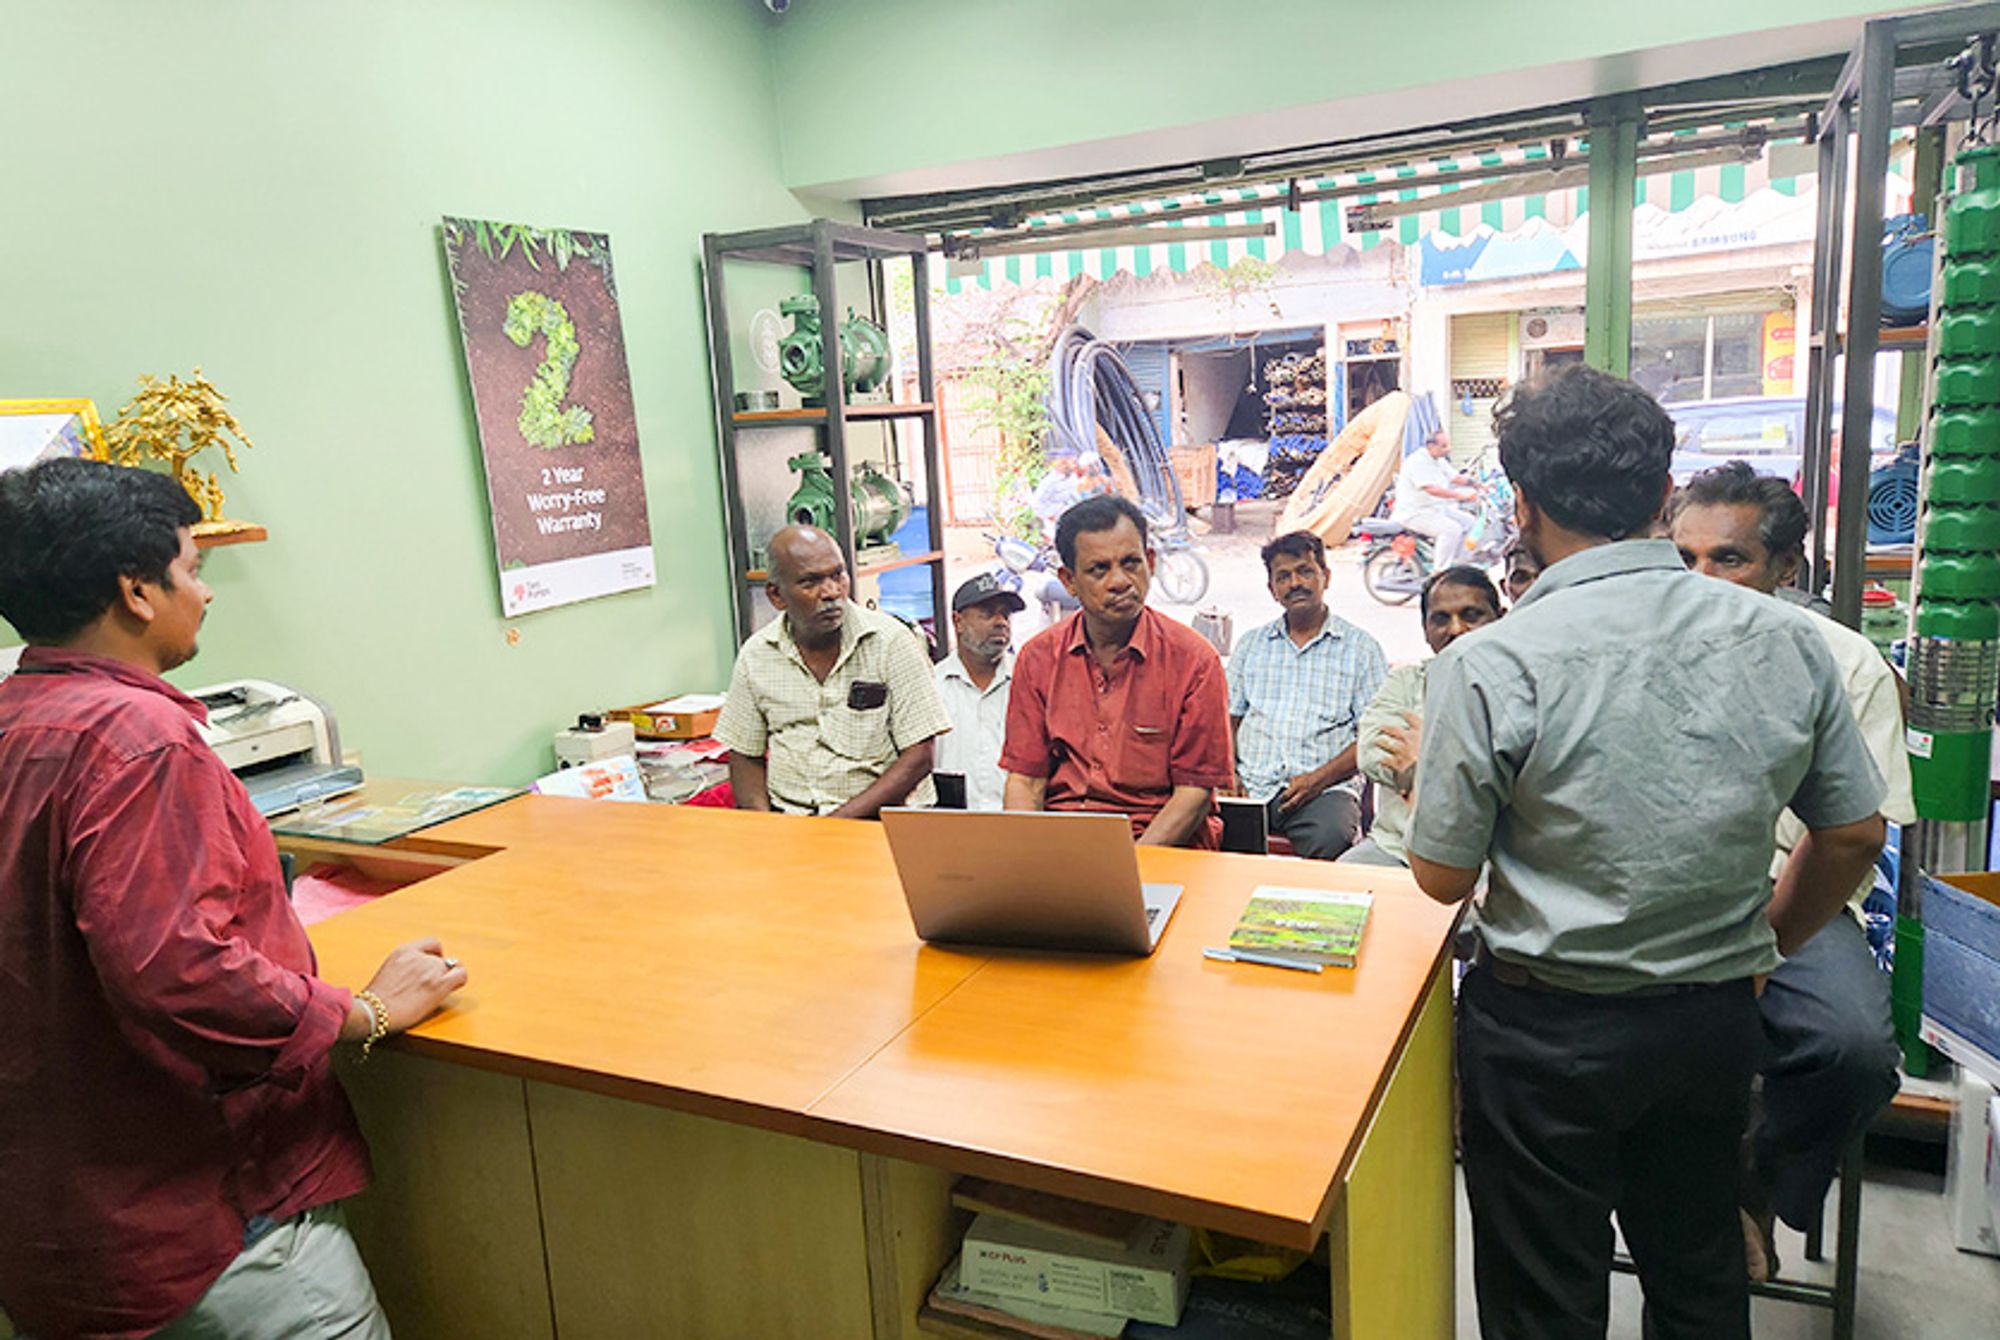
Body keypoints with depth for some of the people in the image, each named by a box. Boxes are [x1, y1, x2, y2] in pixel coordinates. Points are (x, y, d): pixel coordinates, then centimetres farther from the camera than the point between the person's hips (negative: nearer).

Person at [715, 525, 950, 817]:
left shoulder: (892, 642, -4)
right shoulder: (755, 655, 6)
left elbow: (917, 759, -6)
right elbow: (746, 759, 12)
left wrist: (840, 821, -15)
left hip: (877, 817, -3)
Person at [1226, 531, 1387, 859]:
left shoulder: (1361, 648, 10)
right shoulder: (1251, 643, 21)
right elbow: (1228, 719, 17)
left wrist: (1319, 778, -12)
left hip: (1326, 786, -2)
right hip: (1252, 785, 2)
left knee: (1332, 836, -35)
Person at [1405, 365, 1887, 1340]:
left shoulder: (1488, 667, -20)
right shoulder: (1786, 639, -5)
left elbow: (1443, 878, -12)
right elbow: (1853, 836, 5)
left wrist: (1426, 769, 6)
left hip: (1549, 1030, -4)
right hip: (1717, 1021, 5)